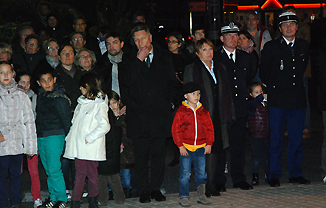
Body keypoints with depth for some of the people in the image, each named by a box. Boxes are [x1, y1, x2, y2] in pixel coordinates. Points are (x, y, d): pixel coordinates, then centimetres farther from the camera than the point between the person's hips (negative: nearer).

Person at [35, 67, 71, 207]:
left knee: (54, 169, -10)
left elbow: (66, 120, -10)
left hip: (54, 136, -8)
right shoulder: (41, 94, 11)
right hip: (41, 137, 8)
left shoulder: (59, 98, -12)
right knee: (48, 169, 11)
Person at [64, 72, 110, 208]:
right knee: (80, 174, 5)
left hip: (91, 147, -6)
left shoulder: (99, 104, -8)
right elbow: (75, 123, 23)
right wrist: (70, 138, 12)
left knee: (92, 174, 2)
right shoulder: (82, 102, 16)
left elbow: (104, 126, -17)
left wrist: (88, 138, -17)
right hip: (79, 146, 6)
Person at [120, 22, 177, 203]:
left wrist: (169, 101, 3)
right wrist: (139, 60, -12)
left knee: (159, 153, 3)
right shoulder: (128, 59, 6)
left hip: (160, 112, 1)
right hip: (138, 114, -1)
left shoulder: (164, 57, 11)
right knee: (141, 154, 0)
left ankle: (156, 188, 14)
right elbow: (127, 81, -9)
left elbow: (172, 82, 15)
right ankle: (144, 190, 9)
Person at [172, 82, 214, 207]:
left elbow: (209, 128, 11)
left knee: (201, 173, 8)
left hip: (200, 148, 3)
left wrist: (209, 144, 3)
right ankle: (183, 197, 8)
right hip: (186, 148, -3)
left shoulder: (204, 112, 7)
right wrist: (180, 146, -10)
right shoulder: (181, 112, -5)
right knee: (185, 174, -1)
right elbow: (176, 130, -5)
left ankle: (201, 196, 18)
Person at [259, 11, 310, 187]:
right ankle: (274, 176, 9)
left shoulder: (304, 46, 9)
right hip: (278, 100, -3)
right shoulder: (271, 47, -2)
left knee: (296, 139, 8)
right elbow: (263, 72, 6)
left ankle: (295, 174, 18)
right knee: (276, 140, 1)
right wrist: (274, 88, 9)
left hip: (298, 100, 4)